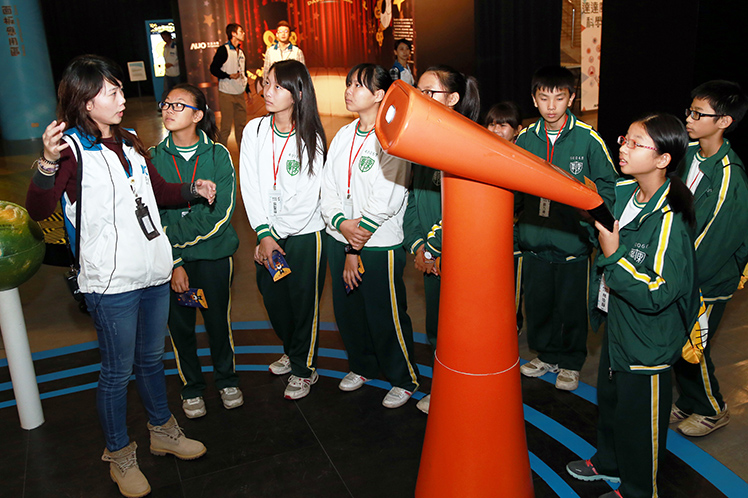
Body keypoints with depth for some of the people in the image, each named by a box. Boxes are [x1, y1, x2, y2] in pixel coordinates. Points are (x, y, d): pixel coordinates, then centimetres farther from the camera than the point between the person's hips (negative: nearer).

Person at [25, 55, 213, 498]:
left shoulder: (129, 143, 14)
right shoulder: (72, 148, -10)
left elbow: (159, 191, 27)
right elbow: (39, 209, -24)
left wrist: (194, 189, 11)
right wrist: (48, 163, -41)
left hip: (154, 273, 7)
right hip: (111, 282, -7)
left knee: (151, 358, 21)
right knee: (117, 372, 7)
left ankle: (163, 431, 39)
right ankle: (120, 456, 27)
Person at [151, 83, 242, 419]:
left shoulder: (218, 155, -6)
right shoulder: (154, 158, -2)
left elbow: (221, 214, -11)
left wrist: (174, 236, -14)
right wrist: (173, 263, -11)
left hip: (213, 253, -1)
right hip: (171, 258, 1)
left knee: (218, 319, 11)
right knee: (180, 325, 10)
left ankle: (226, 380, 35)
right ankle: (191, 388, 31)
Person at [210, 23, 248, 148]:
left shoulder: (240, 51, 16)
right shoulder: (223, 50, -6)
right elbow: (214, 69, -9)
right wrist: (229, 76, -20)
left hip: (240, 94, 7)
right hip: (227, 94, -7)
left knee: (241, 124, 9)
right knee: (226, 126, -5)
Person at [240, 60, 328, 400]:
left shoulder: (311, 138, -11)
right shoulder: (254, 130, -1)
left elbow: (306, 200, -13)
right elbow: (250, 186, -4)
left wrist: (276, 235, -13)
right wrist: (264, 234, -11)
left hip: (305, 234, -4)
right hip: (268, 233, 4)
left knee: (304, 303, 7)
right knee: (273, 298, 16)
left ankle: (304, 368, 28)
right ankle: (291, 351, 43)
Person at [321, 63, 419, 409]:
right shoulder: (343, 135, 10)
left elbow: (385, 202, -17)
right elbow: (328, 186, 6)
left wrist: (355, 250, -14)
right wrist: (341, 223, -14)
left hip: (379, 244, -7)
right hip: (339, 238, 7)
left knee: (386, 316, 3)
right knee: (347, 309, 18)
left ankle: (404, 379, 26)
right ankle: (362, 366, 41)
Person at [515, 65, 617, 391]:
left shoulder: (588, 138, -7)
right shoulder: (525, 138, 2)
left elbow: (608, 186, -2)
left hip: (573, 241, -3)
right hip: (534, 241, 3)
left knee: (571, 307, 9)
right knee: (537, 303, 15)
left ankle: (570, 363, 31)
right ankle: (546, 354, 37)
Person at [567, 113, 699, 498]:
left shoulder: (669, 219, -28)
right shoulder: (623, 192, -4)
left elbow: (657, 294, -29)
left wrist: (613, 259, -28)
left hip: (648, 342, -8)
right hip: (617, 324, 8)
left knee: (638, 416, 11)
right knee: (609, 398, 26)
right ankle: (609, 462, 51)